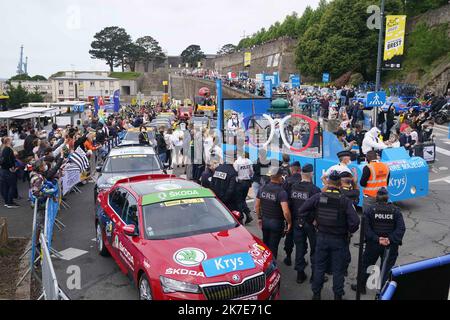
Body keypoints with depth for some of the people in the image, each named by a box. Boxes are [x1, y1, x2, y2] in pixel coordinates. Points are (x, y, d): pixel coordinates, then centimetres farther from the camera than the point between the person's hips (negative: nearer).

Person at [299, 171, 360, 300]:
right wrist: (350, 230, 0)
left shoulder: (318, 197, -9)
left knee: (319, 267, 15)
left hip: (322, 237, 2)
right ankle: (338, 295, 24)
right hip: (339, 240, -2)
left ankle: (316, 294, 27)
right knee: (338, 270, 12)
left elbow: (302, 211, -9)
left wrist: (312, 220, 3)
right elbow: (355, 221, -19)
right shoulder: (345, 201, -14)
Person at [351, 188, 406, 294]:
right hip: (391, 245, 1)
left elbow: (366, 228, -15)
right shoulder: (396, 211, -2)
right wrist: (391, 239, -17)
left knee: (366, 264, 16)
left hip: (373, 244, 0)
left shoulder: (370, 210, -6)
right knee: (386, 268, 12)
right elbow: (401, 228, -11)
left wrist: (377, 239, -16)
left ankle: (361, 286, 27)